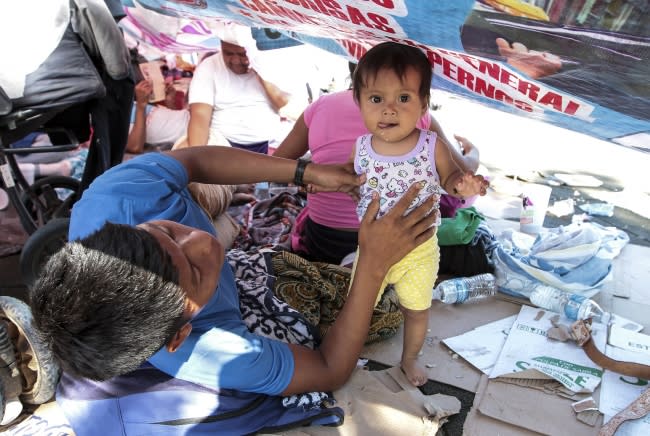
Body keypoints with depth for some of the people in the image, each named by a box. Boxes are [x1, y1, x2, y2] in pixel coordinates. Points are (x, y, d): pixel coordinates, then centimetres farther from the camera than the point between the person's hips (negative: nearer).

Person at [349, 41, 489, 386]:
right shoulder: (361, 148, -14)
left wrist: (462, 185, -25)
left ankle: (409, 359, 49)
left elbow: (449, 178, -4)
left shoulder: (433, 147, -19)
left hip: (420, 249, 0)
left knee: (417, 310, 20)